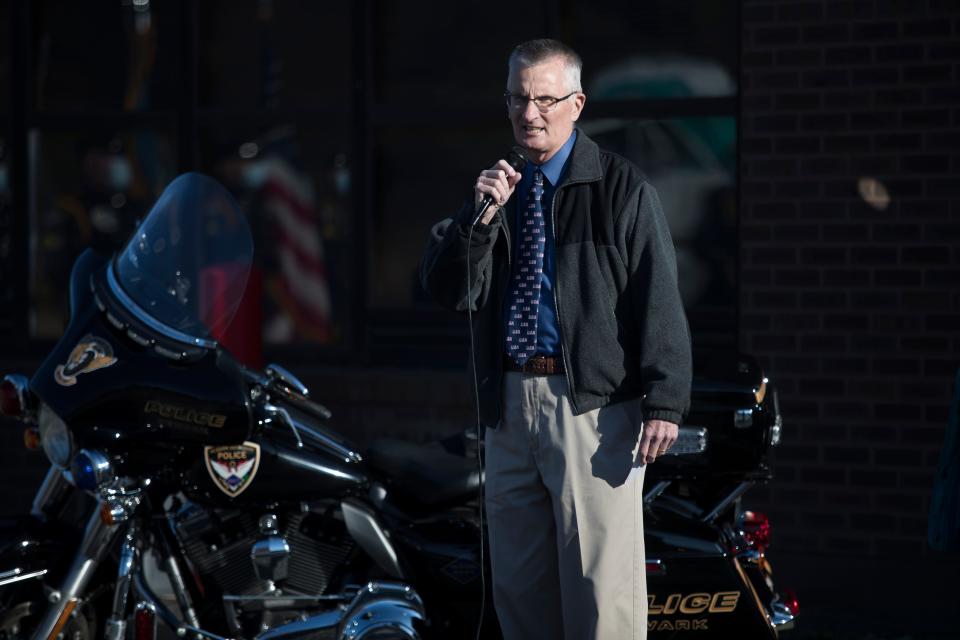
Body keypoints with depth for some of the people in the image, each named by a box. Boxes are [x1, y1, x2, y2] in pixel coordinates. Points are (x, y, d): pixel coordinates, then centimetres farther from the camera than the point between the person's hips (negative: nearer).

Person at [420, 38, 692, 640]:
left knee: (601, 584, -7)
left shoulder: (621, 186, -1)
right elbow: (447, 290, 4)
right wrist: (481, 214, -12)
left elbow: (660, 302, -6)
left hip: (593, 405, -6)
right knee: (519, 584, 11)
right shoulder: (492, 188, 14)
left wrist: (663, 402, -15)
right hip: (509, 404, 6)